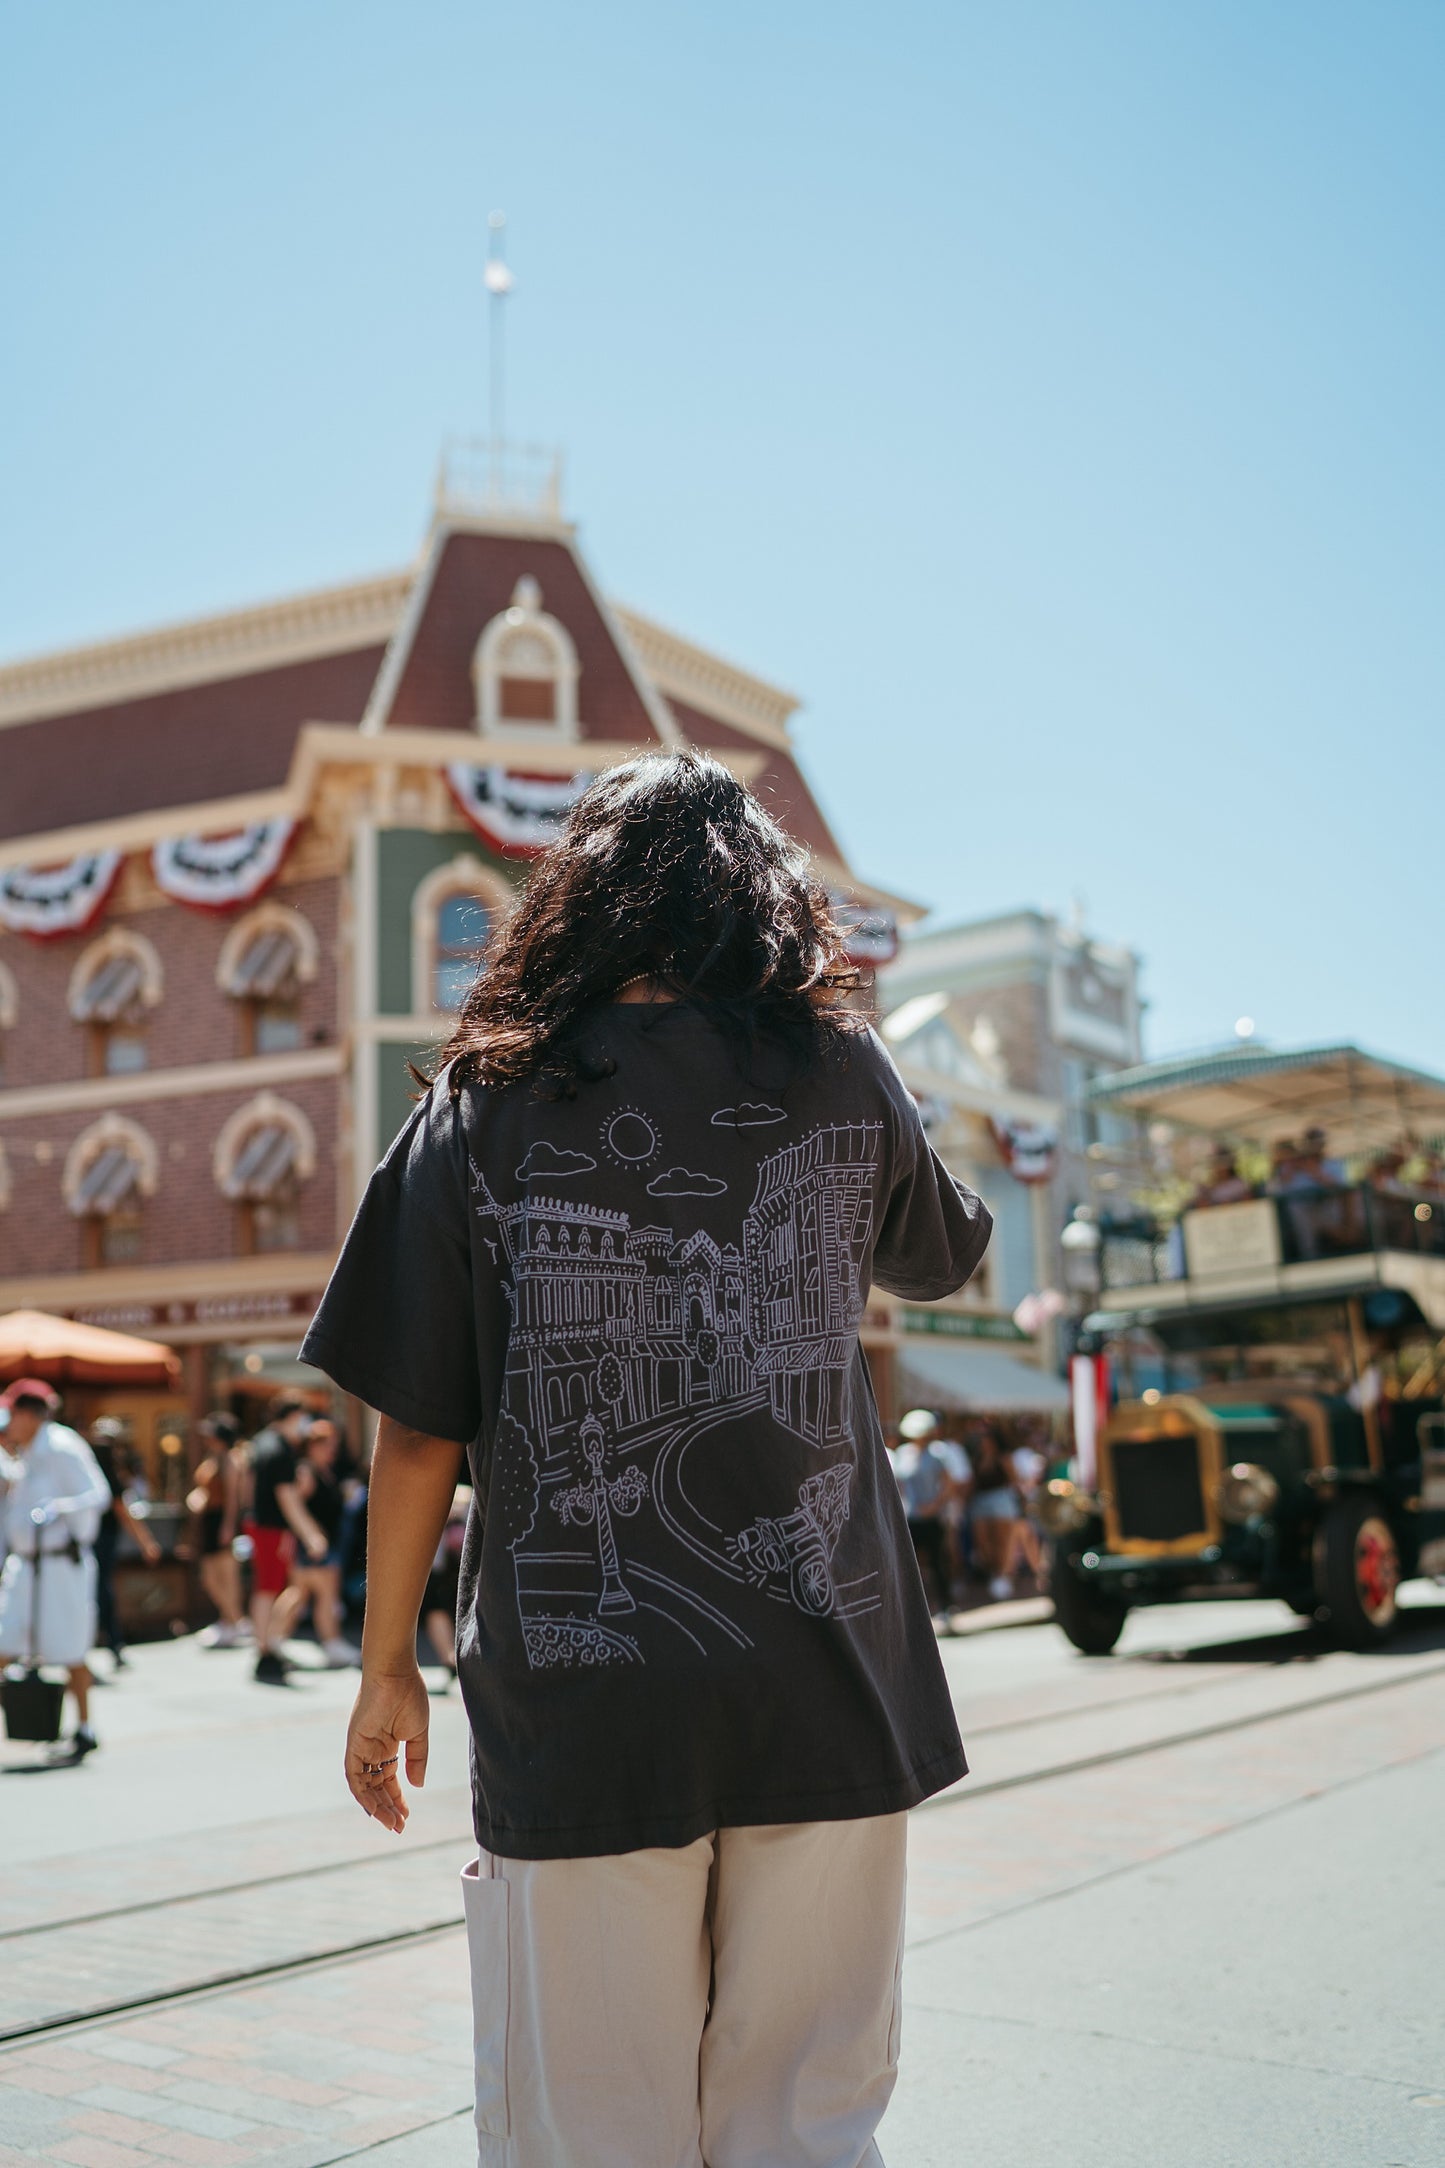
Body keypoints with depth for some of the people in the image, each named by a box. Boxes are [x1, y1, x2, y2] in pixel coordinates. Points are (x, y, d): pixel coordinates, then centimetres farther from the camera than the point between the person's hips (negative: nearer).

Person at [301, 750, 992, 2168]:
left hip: (577, 1714, -1)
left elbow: (417, 1425, -1)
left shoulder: (488, 1102, 0)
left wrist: (387, 1666, 11)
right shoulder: (841, 1073, 3)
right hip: (827, 1705, 1)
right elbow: (943, 1258, 23)